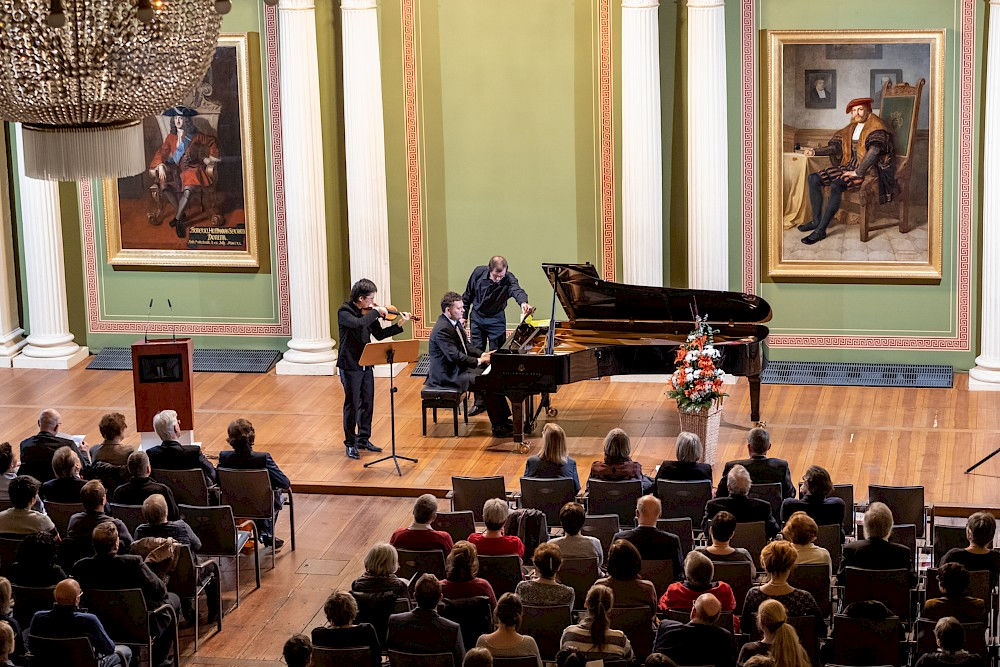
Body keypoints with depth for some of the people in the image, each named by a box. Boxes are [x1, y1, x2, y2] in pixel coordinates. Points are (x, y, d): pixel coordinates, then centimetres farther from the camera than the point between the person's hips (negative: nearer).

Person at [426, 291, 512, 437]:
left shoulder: (455, 323, 9)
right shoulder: (442, 329, -24)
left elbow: (466, 346, 19)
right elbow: (454, 356, -28)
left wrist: (482, 354, 2)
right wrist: (479, 361, -22)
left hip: (460, 367, 11)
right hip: (449, 374, -11)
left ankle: (504, 419, 7)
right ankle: (498, 427, -15)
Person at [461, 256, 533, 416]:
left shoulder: (508, 279, -25)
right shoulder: (478, 273, -16)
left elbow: (517, 290, -48)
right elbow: (468, 296, -1)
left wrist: (523, 302, -70)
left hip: (496, 320, -2)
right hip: (477, 318, 2)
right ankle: (480, 401, 10)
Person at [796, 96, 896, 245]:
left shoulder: (876, 127, -10)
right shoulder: (851, 128, 18)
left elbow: (874, 151, -24)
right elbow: (836, 146, 21)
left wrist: (858, 172, -27)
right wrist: (815, 151, 8)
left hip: (867, 170, -9)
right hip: (850, 166, 9)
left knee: (836, 186, -33)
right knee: (814, 178, -4)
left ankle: (821, 230, -30)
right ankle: (817, 220, 0)